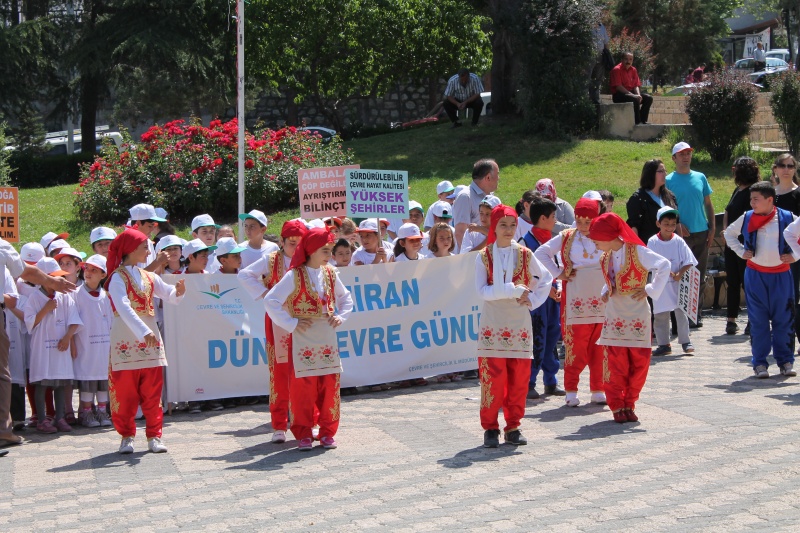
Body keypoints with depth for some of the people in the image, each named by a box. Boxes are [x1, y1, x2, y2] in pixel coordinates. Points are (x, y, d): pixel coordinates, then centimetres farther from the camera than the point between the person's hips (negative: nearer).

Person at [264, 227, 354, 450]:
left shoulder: (330, 274, 7)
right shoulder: (295, 275, -9)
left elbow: (345, 298, 23)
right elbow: (270, 301, -14)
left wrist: (341, 317, 6)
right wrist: (291, 323, -13)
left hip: (328, 338, 5)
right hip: (304, 339, -5)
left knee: (330, 385, 4)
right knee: (304, 386, -3)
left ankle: (327, 432, 13)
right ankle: (304, 434, 7)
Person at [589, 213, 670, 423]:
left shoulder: (636, 251, -12)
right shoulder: (606, 257, 8)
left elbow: (664, 266, -16)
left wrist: (650, 290, -14)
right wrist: (606, 292, 6)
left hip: (637, 316, -4)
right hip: (614, 317, 4)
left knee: (639, 363, 1)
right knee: (616, 364, 0)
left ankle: (629, 404, 14)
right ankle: (617, 406, 8)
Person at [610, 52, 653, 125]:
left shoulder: (633, 70, 11)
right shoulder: (617, 69, -11)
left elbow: (636, 85, 10)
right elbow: (618, 87, -18)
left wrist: (638, 95, -13)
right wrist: (632, 94, -24)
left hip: (631, 92, 8)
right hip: (619, 95, -8)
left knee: (648, 98, -7)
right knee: (635, 99, -34)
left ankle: (643, 120, -6)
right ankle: (637, 122, -28)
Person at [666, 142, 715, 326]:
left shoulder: (700, 178, 10)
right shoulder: (669, 181, -1)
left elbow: (708, 204, 14)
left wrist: (712, 228, 6)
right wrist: (677, 225, -15)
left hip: (701, 234, 4)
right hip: (682, 235, -4)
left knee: (699, 276, 8)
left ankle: (696, 314, 17)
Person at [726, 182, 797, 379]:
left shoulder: (787, 218, -4)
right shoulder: (747, 218, 2)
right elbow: (729, 233, 18)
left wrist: (795, 255, -4)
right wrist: (740, 251, 7)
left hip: (781, 275, -1)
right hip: (755, 275, 1)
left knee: (783, 319, 4)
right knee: (758, 321, 3)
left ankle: (785, 361, 14)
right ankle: (759, 363, 8)